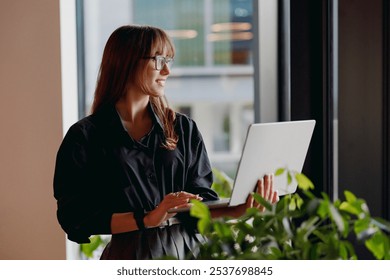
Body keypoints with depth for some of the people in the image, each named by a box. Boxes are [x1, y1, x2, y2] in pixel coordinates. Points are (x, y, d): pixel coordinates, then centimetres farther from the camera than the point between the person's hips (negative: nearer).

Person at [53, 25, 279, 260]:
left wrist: (240, 209, -14)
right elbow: (75, 219, -8)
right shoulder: (85, 137, 0)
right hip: (131, 256, 0)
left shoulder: (184, 128, 11)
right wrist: (147, 219, -18)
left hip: (189, 250, 0)